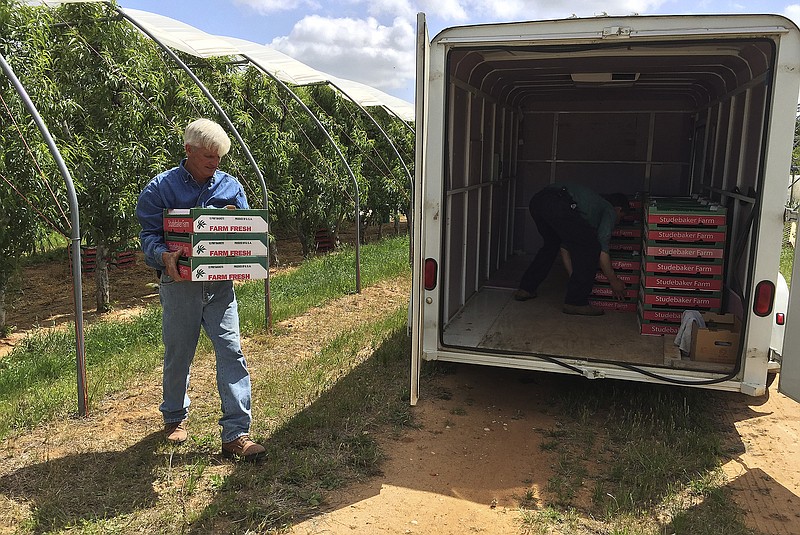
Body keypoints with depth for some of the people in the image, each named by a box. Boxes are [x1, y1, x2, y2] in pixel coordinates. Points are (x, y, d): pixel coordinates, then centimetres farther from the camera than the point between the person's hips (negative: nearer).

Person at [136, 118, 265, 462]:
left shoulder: (230, 186, 9)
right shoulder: (161, 188, -1)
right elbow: (148, 234, -6)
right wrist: (164, 255, -27)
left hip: (220, 284, 2)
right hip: (179, 284, -1)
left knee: (231, 352, -7)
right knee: (178, 355, 12)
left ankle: (236, 435, -2)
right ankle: (175, 418, 38)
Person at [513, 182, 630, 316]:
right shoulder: (610, 211, 21)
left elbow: (565, 247, 39)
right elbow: (602, 248, 7)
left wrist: (574, 277, 38)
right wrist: (614, 281, 17)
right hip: (558, 204, -9)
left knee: (551, 245, 32)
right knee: (591, 247, 5)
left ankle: (526, 289, 33)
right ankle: (576, 302, 5)